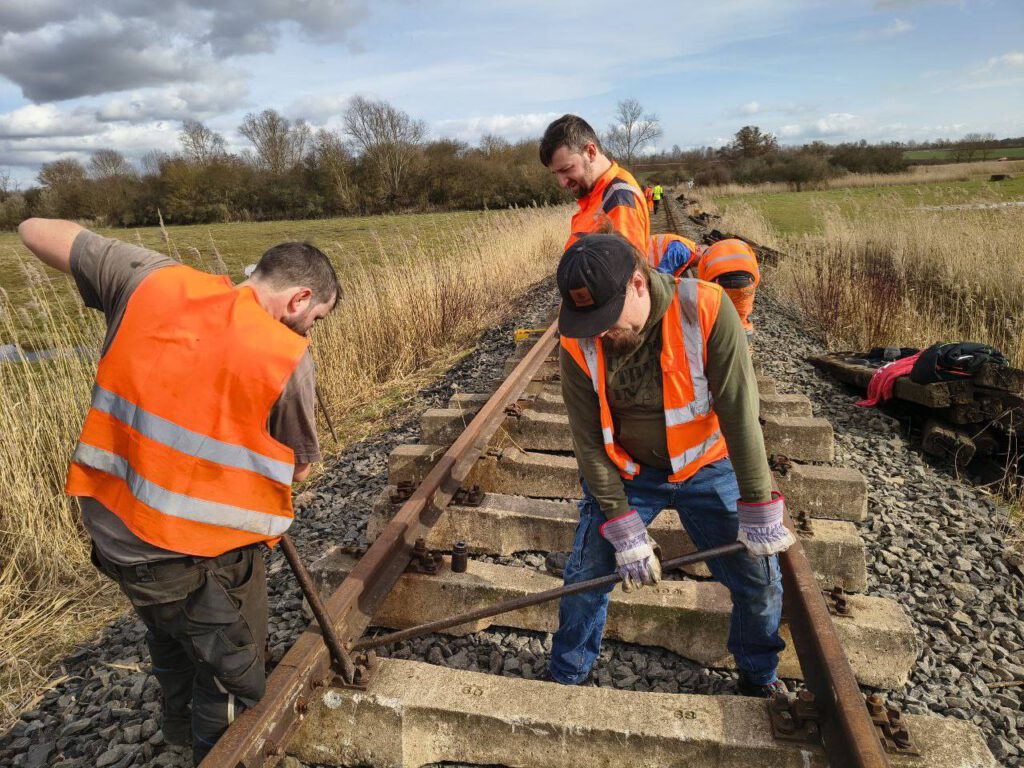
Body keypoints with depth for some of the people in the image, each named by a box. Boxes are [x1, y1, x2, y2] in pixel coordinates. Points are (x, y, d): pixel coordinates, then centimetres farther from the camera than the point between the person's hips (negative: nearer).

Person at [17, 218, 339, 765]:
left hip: (111, 525, 8)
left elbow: (36, 231, 7)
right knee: (232, 678, 18)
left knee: (174, 644, 34)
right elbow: (299, 468, -5)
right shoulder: (286, 356, -20)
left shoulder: (151, 280, -7)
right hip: (197, 554, -7)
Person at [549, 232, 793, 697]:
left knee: (759, 578, 4)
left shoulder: (705, 309, -27)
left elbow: (740, 413, -23)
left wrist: (758, 511, -19)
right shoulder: (578, 344, -20)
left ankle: (760, 677, 34)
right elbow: (588, 440, -14)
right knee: (585, 575, 0)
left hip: (707, 468, 0)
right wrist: (623, 530, -16)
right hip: (626, 474, 1)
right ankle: (565, 677, 27)